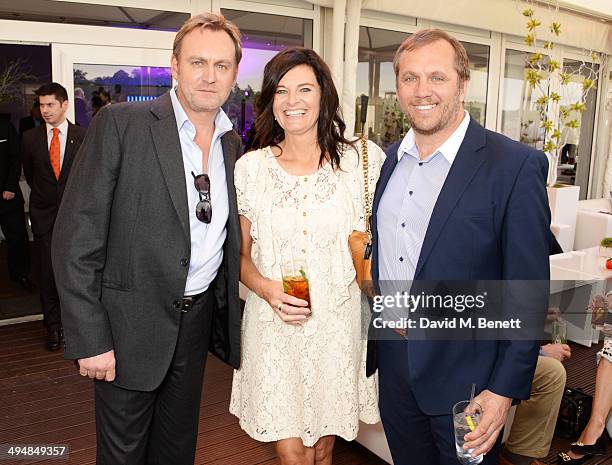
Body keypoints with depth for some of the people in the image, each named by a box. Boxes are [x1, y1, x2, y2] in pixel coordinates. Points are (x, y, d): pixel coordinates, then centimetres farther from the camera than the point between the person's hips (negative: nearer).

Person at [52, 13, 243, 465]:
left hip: (199, 319, 5)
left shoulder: (233, 143, 5)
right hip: (132, 324, -4)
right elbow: (77, 237, -15)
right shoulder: (121, 123, -13)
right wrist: (90, 339, -16)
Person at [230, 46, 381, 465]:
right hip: (274, 326, 0)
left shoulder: (362, 159, -4)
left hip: (337, 324, 1)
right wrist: (266, 288, -13)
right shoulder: (251, 168, -2)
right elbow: (241, 254, 6)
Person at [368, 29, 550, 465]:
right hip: (393, 363, 5)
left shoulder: (517, 165, -15)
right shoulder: (388, 159, 3)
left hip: (465, 375, -5)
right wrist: (371, 346, 10)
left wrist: (505, 389, -14)